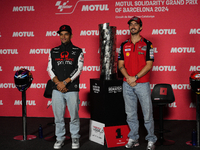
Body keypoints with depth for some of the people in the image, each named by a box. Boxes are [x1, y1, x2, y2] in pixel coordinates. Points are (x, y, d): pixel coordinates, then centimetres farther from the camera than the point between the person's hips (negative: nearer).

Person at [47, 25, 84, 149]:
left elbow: (79, 69, -5)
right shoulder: (53, 52, 12)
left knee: (74, 116, 3)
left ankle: (75, 139, 18)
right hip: (57, 90, 2)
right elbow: (50, 69, 6)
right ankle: (60, 139, 21)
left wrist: (65, 82, -13)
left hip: (72, 89, -2)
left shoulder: (78, 51, 4)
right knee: (58, 116, 7)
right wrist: (58, 83, -10)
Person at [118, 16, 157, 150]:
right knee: (130, 114, 9)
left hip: (142, 84, -3)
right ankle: (133, 139, 20)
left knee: (148, 114, -1)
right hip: (127, 84, 3)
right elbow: (121, 64, 7)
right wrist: (128, 78, -9)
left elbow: (149, 65, -6)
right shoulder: (124, 45, 10)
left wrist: (135, 77, -14)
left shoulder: (147, 44, 0)